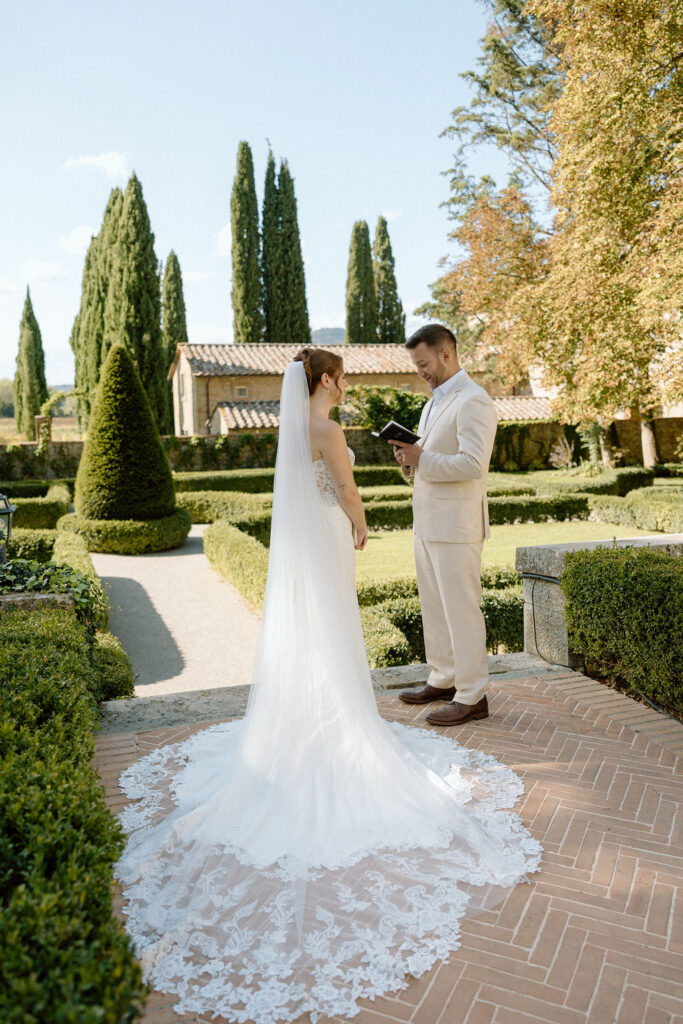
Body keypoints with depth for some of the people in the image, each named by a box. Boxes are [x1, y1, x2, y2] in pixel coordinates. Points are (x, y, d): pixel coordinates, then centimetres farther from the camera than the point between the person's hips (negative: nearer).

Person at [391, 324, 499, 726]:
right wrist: (410, 457, 4)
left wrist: (421, 460, -19)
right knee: (434, 607, 16)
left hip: (455, 525, -10)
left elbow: (473, 463, -23)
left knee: (462, 609, -2)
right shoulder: (433, 403, 19)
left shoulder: (473, 402, -12)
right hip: (427, 522, 10)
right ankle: (443, 679, 29)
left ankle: (473, 696, 8)